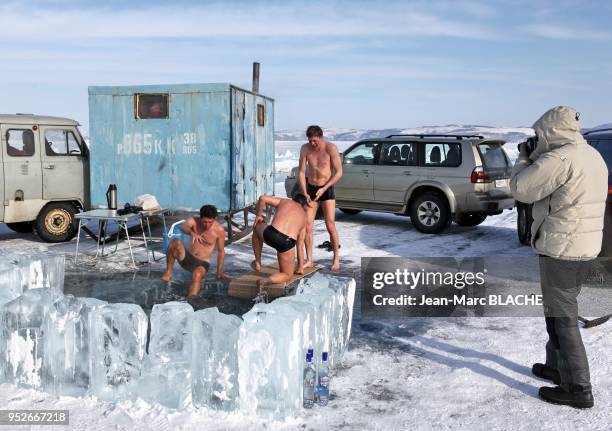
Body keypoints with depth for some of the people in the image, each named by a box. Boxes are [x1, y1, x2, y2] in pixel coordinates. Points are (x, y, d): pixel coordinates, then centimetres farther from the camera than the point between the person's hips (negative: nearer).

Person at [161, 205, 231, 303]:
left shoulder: (219, 230, -11)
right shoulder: (193, 221, -8)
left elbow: (221, 251, -1)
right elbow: (182, 227, -31)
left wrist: (219, 273, 1)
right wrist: (192, 233, -54)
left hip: (202, 263, -2)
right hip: (187, 259, 2)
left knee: (198, 274, -38)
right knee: (176, 243, -29)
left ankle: (190, 301, -56)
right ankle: (168, 272, -15)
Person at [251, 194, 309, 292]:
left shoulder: (284, 201, 24)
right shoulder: (304, 217, 28)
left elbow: (262, 198, 11)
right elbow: (300, 246, 30)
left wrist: (259, 215, 28)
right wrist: (300, 267, 37)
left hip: (270, 234, 0)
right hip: (287, 242, 0)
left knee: (257, 227, 38)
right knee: (287, 275, 22)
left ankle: (258, 263, 37)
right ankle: (265, 281, -10)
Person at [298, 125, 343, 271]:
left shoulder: (331, 148, -17)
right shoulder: (305, 148, -6)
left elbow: (339, 173, -17)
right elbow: (301, 172, -4)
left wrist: (324, 189, -23)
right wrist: (304, 194, -15)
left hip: (327, 190, -3)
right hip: (311, 189, 4)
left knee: (330, 226, -8)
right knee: (307, 226, -2)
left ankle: (336, 258, 10)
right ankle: (309, 260, 9)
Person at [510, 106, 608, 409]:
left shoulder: (560, 159, -20)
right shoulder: (593, 156, 11)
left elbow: (521, 188, -16)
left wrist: (524, 158, 1)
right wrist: (536, 158, 12)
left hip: (560, 248, -10)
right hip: (585, 246, 10)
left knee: (562, 318, -1)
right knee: (562, 309, 22)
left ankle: (577, 389, 5)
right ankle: (557, 366, 35)